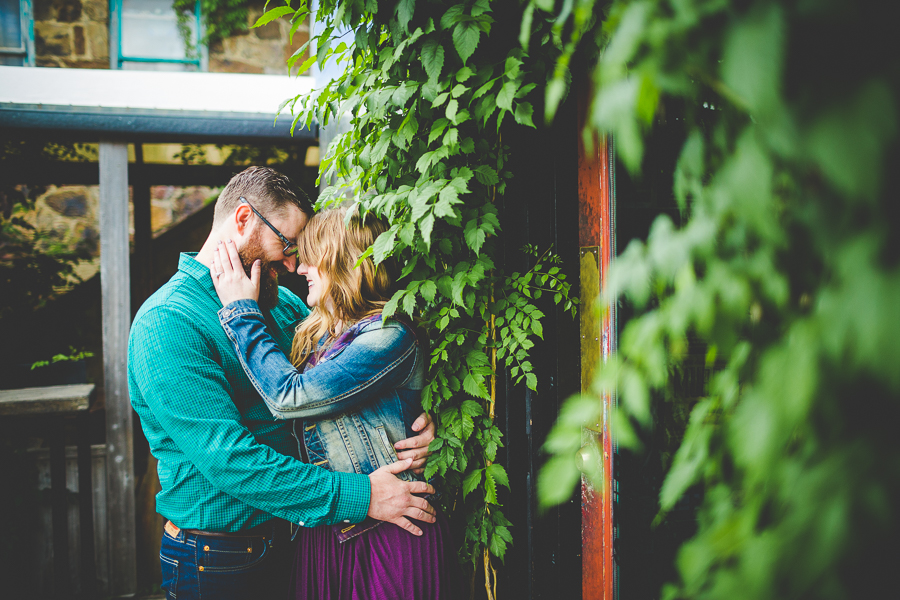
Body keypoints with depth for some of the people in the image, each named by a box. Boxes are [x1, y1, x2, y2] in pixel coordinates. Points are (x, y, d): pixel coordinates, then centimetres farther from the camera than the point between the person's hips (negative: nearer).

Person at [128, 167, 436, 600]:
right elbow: (228, 459, -27)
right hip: (216, 560, -7)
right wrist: (359, 497, -27)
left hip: (282, 542, 7)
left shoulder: (281, 303, 5)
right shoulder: (166, 325, -20)